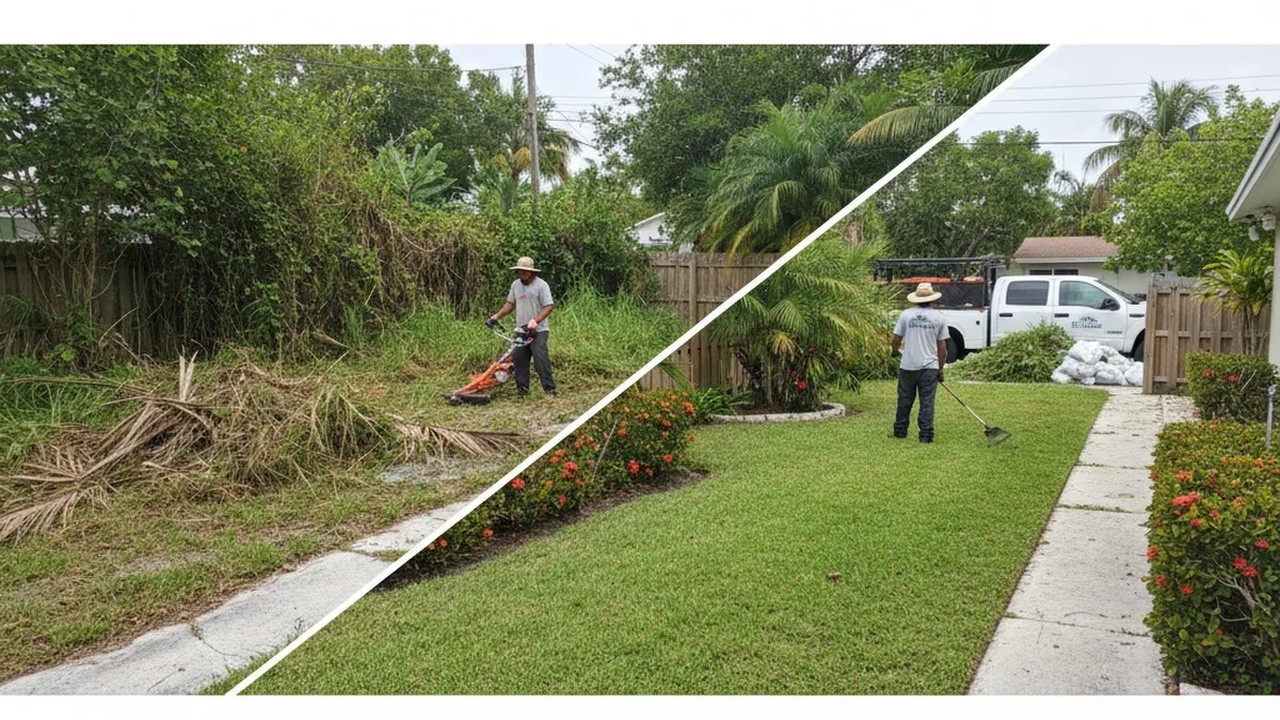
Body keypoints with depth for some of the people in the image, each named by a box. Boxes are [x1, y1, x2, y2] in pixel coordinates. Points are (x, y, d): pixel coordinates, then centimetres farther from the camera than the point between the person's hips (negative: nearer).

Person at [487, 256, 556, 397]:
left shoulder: (541, 285, -10)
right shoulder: (516, 284, 11)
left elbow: (549, 306, -16)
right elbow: (510, 304, 19)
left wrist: (535, 321, -27)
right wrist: (497, 316, 11)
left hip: (538, 331, -7)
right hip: (521, 330, 7)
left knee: (541, 359, -12)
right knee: (519, 359, 8)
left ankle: (549, 389, -7)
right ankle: (522, 388, 17)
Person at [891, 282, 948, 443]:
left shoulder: (906, 314, -2)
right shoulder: (939, 318, 0)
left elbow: (896, 338, 3)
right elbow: (942, 346, 2)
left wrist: (895, 351, 25)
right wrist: (941, 368, 11)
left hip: (908, 365, 1)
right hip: (929, 367, 0)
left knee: (905, 400, 12)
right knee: (927, 402, 2)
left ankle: (900, 430, 22)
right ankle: (926, 434, 2)